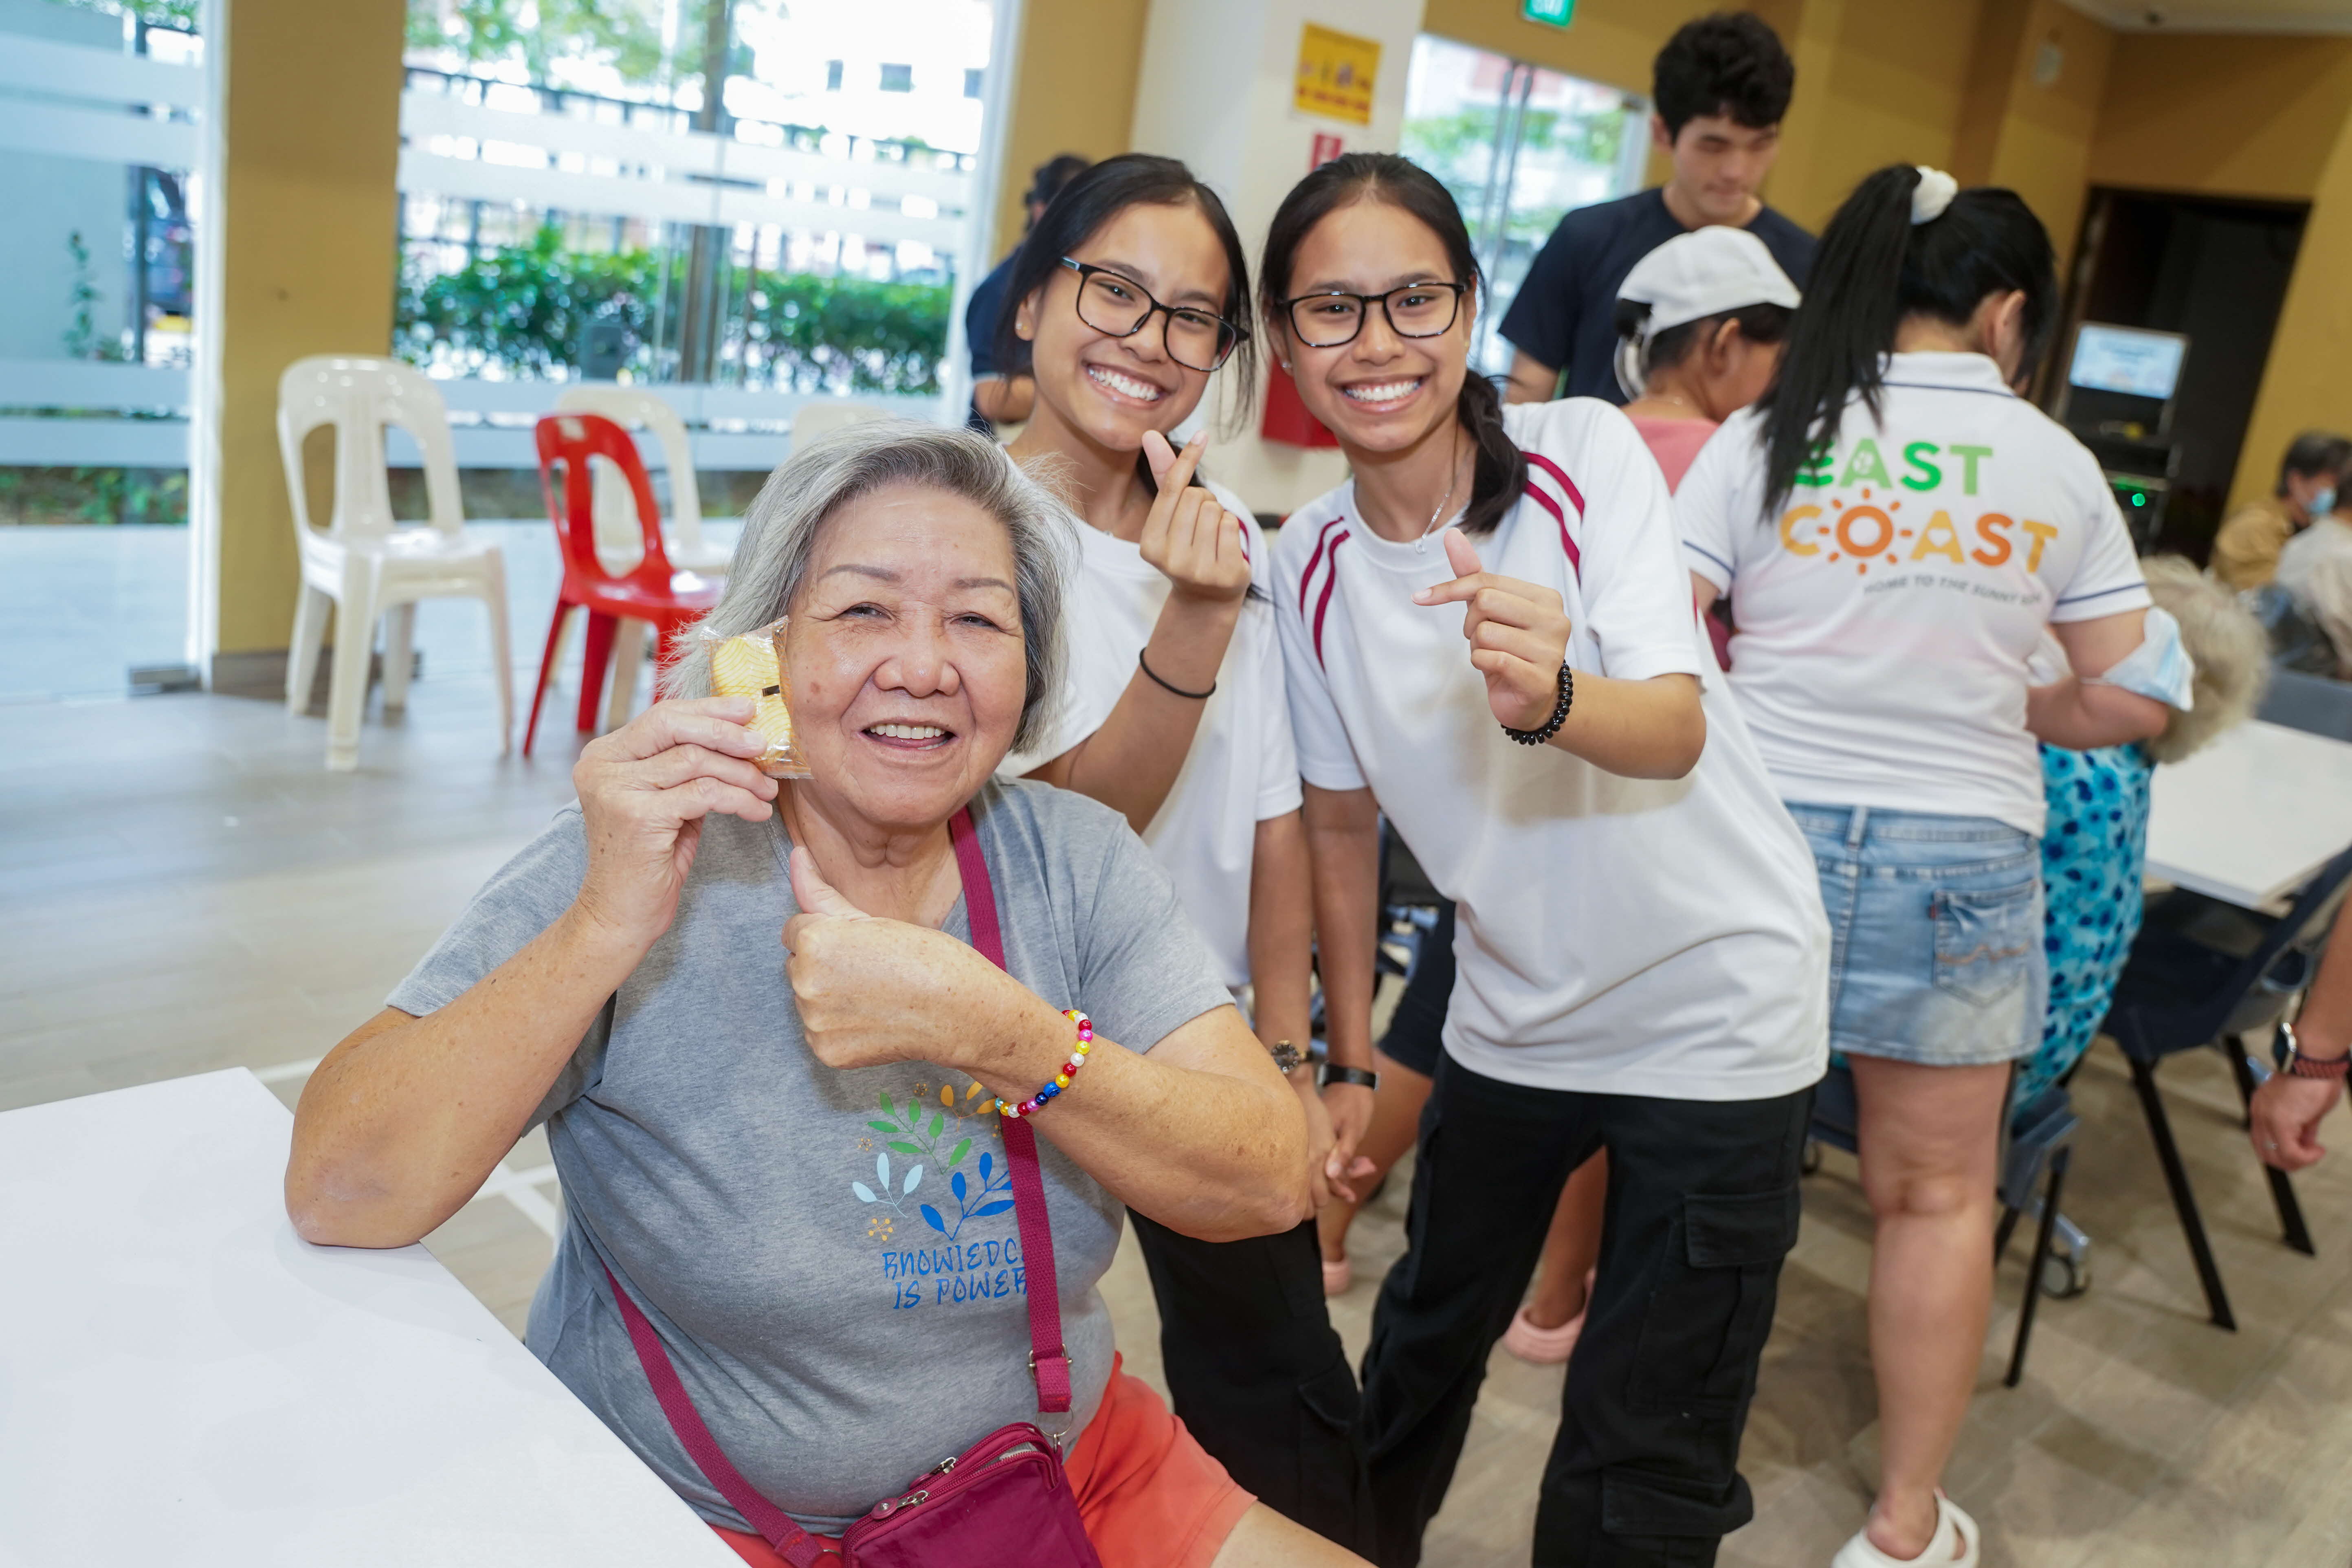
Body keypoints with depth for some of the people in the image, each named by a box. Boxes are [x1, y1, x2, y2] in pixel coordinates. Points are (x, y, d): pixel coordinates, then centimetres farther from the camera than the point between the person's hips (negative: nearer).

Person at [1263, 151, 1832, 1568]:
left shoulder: (1587, 454, -17)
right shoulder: (1312, 563, -7)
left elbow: (1674, 731, -28)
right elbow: (1344, 817, 4)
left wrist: (1551, 696, -50)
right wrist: (1351, 1058, 9)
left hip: (1713, 1011, -4)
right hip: (1509, 1013, 4)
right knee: (1426, 1335, 24)